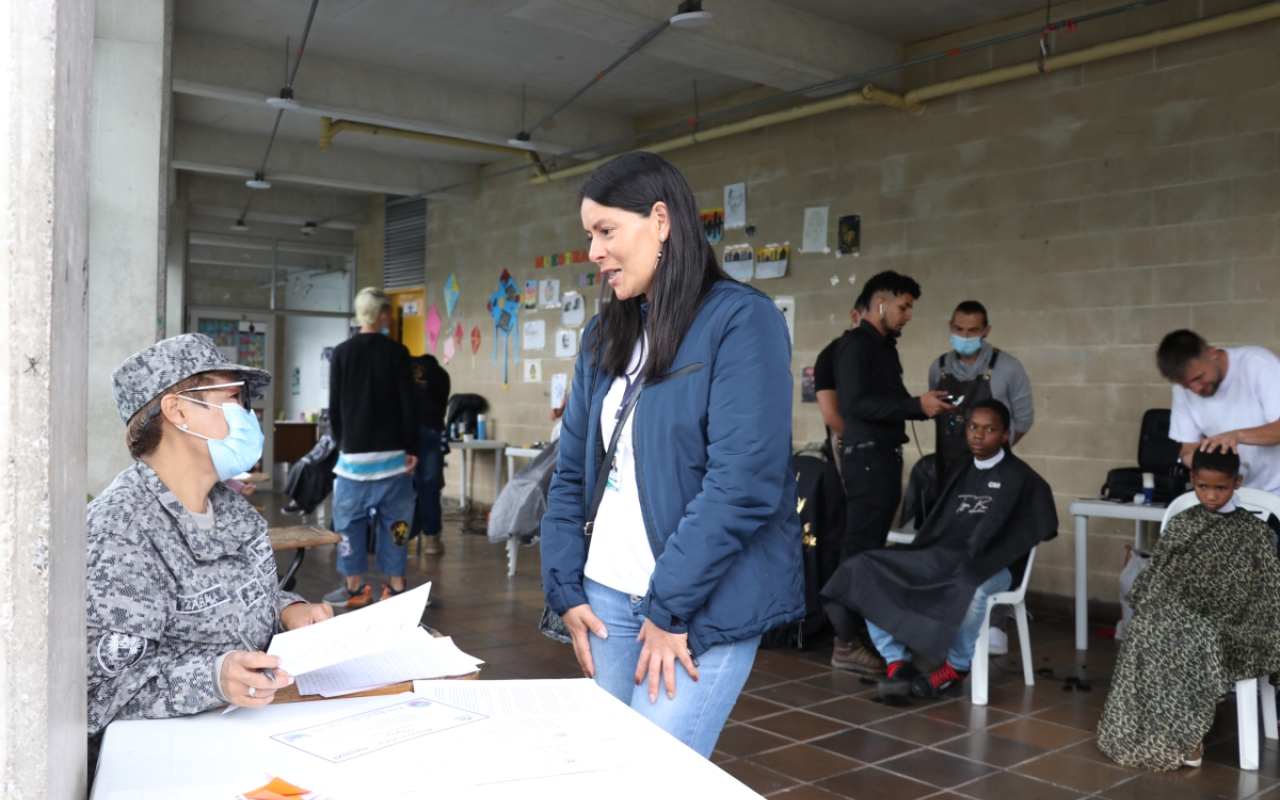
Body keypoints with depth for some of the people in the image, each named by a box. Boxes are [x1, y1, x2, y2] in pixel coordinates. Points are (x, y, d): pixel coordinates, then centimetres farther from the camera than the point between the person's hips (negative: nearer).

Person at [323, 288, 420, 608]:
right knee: (394, 520, 5)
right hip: (391, 452, -1)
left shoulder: (341, 353, 2)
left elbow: (334, 408, 5)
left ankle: (353, 588, 12)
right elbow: (408, 405, -6)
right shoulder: (395, 352, -5)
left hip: (354, 452, 2)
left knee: (350, 519, 9)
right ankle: (396, 587, 7)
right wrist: (412, 449, 1)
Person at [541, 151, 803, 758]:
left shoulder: (740, 321, -11)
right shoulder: (604, 336, 11)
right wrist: (565, 589, 4)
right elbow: (572, 472, 13)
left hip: (701, 605, -6)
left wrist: (671, 607, -16)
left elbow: (744, 482, -18)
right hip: (608, 595, 6)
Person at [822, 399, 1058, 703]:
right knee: (866, 570, -14)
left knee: (968, 590, -41)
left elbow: (992, 528, -7)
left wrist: (966, 561, -18)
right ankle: (897, 663, -19)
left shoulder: (1016, 475, 3)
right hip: (942, 556, 6)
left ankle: (956, 666, -13)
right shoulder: (960, 471, 21)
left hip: (992, 565, -5)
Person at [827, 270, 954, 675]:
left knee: (872, 547, 11)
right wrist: (916, 405, -19)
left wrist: (927, 405, 8)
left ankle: (864, 634, 18)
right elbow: (857, 402, -19)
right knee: (861, 548, -9)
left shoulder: (885, 346, 20)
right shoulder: (855, 344, -9)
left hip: (886, 455, 10)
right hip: (866, 455, -10)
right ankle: (847, 644, -5)